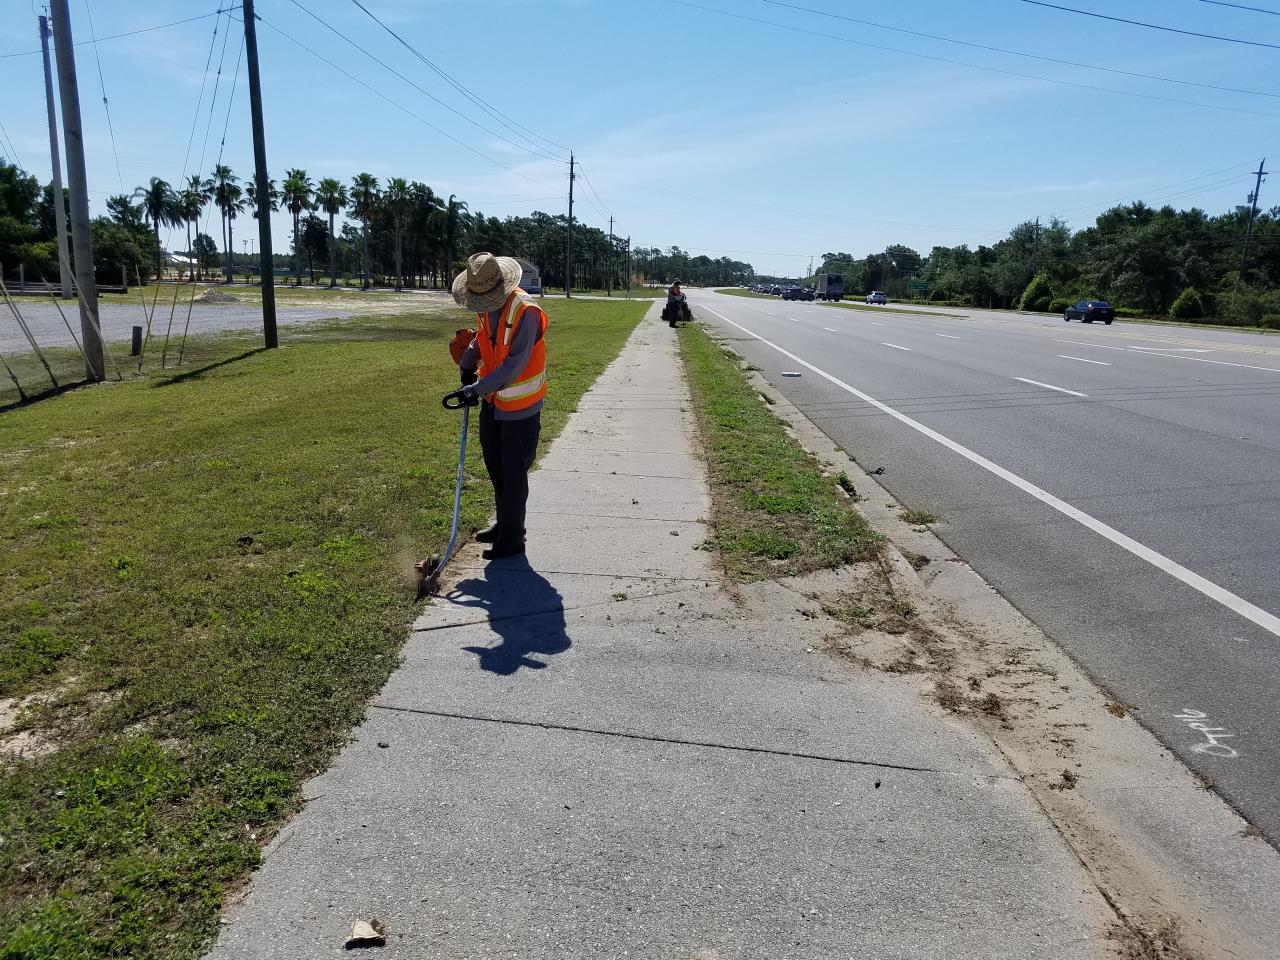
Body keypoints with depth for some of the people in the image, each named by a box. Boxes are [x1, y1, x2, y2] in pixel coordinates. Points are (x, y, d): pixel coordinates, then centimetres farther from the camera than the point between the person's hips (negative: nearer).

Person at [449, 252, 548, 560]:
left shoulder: (525, 311, -24)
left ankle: (512, 539, 14)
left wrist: (478, 388, -30)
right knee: (495, 467, 19)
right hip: (493, 402, 8)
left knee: (513, 474, 0)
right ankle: (504, 525, 36)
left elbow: (514, 366, -28)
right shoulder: (485, 308, 1)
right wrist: (466, 364, 2)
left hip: (521, 407, -8)